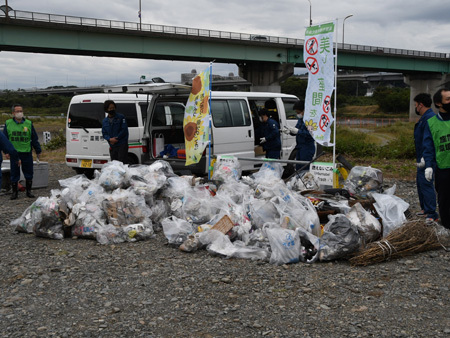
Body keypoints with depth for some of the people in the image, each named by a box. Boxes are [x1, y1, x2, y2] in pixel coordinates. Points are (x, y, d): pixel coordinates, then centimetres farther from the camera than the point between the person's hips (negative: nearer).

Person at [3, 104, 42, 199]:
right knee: (14, 174, 4)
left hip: (27, 153, 0)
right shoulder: (8, 124, 5)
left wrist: (38, 151, 8)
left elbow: (35, 139, 9)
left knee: (29, 174, 6)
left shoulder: (29, 124, 5)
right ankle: (14, 192, 14)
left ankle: (28, 191, 18)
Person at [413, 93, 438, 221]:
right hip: (422, 159, 11)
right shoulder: (424, 117, 16)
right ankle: (425, 209, 29)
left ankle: (432, 214, -6)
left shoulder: (429, 118, -18)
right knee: (420, 183, 18)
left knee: (426, 184, -9)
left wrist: (425, 159, -29)